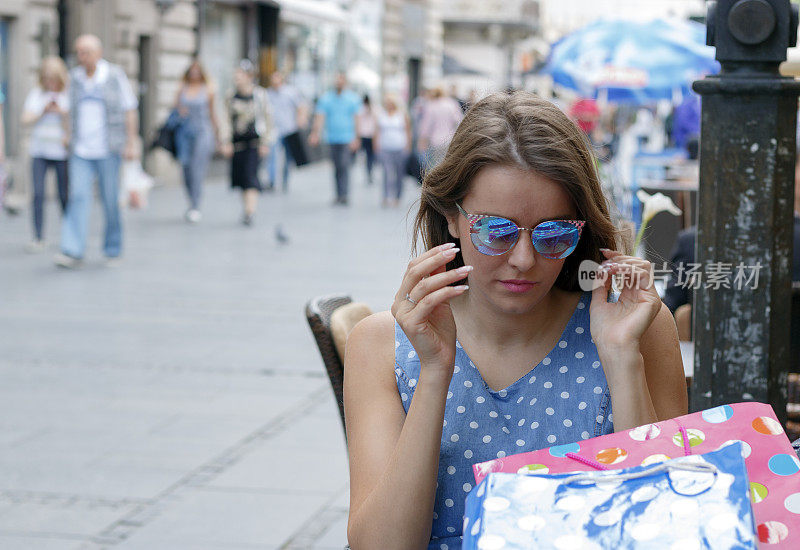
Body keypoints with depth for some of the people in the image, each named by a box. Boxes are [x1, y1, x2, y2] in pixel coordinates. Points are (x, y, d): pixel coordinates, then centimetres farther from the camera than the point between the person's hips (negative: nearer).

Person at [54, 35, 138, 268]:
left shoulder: (115, 76, -2)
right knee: (78, 197, -10)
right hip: (80, 150, 3)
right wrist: (71, 137, 17)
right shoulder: (75, 78, 9)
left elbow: (130, 111, -1)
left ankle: (113, 249, 18)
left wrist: (131, 142, -7)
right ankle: (73, 251, -15)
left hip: (107, 150, -3)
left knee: (110, 200, 2)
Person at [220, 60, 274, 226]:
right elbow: (228, 120, 11)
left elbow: (268, 119, 0)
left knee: (250, 174, -15)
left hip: (255, 141, -4)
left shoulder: (260, 94, -3)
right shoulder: (232, 97, 7)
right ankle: (246, 208, 21)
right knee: (240, 177, 5)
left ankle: (250, 212, -21)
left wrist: (265, 143, -5)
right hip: (237, 141, 4)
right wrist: (227, 142, 2)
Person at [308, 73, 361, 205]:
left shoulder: (353, 98, 3)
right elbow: (319, 117, 0)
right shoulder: (325, 98, 7)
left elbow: (357, 119, -1)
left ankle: (344, 195, -18)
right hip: (332, 139, 3)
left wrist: (355, 138, -10)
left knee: (344, 166, -15)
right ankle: (339, 195, 16)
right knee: (336, 168, 8)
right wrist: (315, 134, -13)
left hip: (347, 139, -3)